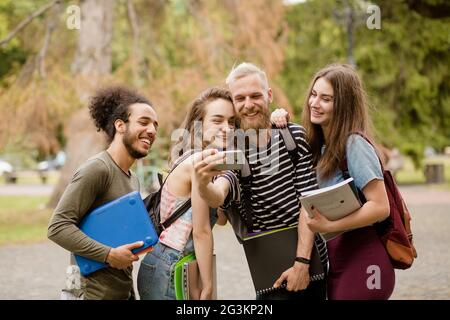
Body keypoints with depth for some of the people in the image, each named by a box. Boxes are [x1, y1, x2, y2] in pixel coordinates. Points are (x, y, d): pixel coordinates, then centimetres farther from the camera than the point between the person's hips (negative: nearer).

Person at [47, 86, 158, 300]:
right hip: (96, 292, -8)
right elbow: (57, 227, -19)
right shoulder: (96, 169, -14)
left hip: (125, 290, 8)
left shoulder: (133, 179, 14)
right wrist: (108, 254, -22)